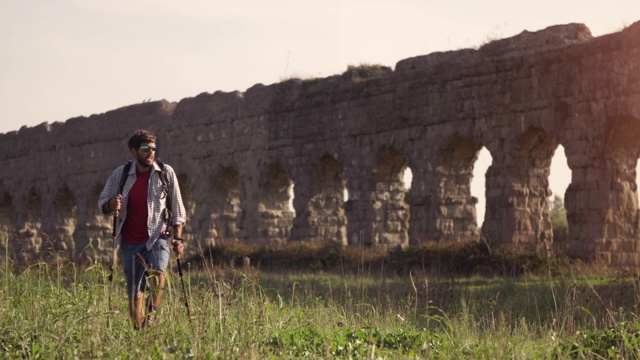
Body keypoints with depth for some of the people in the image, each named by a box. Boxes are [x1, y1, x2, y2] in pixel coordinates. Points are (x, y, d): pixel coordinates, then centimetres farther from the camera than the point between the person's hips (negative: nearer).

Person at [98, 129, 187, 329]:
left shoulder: (166, 173, 0)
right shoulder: (120, 174, 2)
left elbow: (177, 208, 6)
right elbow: (102, 202, 8)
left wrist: (178, 238, -1)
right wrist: (111, 204, -16)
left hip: (157, 237, -2)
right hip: (130, 241, 2)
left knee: (157, 273, -28)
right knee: (134, 290, 6)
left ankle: (152, 313, -6)